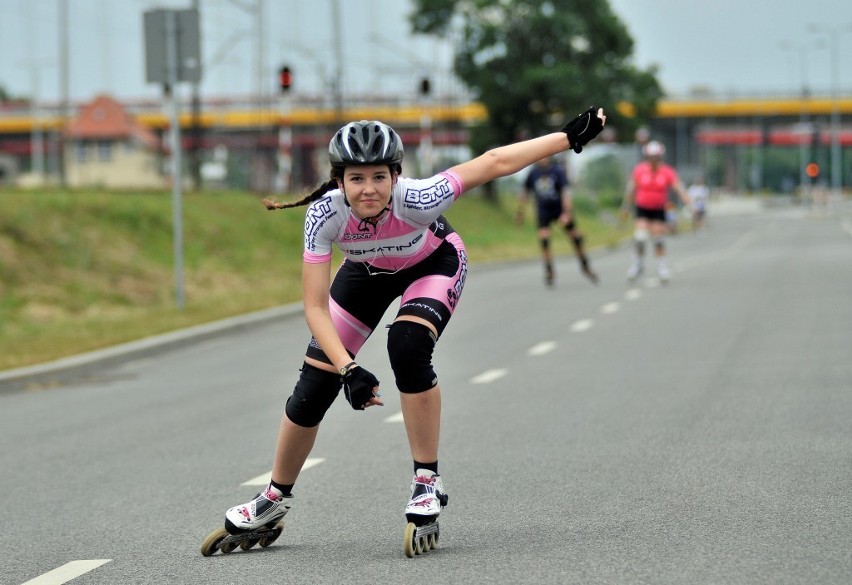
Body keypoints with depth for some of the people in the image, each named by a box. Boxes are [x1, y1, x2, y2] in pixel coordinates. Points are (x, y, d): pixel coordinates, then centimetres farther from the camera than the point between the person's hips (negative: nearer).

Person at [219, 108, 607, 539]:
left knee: (407, 346, -32)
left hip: (433, 264, -2)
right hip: (367, 272, 2)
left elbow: (493, 162, -31)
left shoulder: (415, 199, -41)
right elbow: (315, 308, -32)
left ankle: (427, 481, -16)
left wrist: (570, 137, -29)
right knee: (313, 386, -2)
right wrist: (349, 370, -44)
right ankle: (275, 498, 20)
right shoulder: (325, 215, -35)